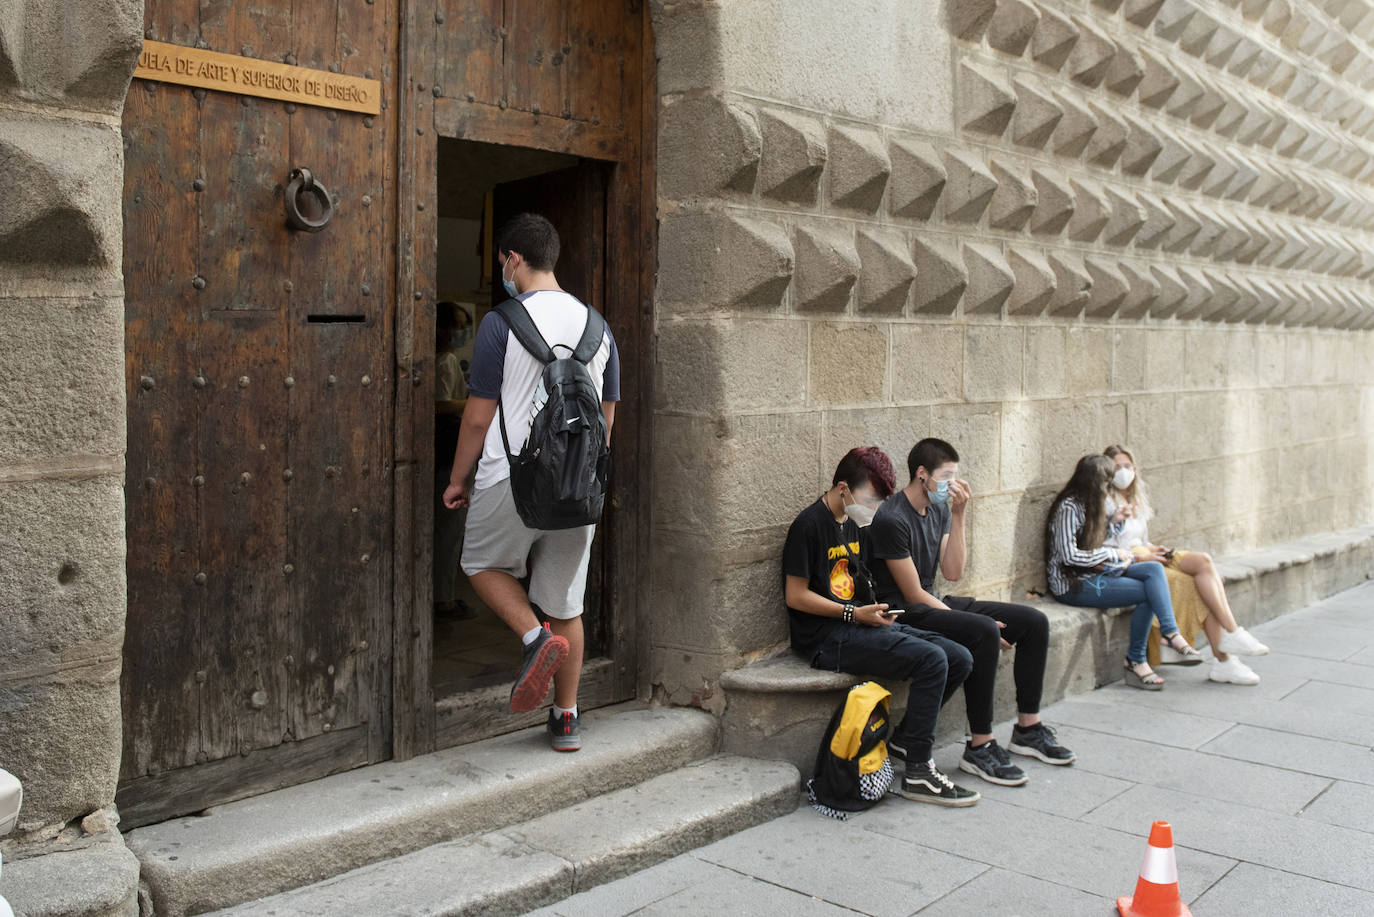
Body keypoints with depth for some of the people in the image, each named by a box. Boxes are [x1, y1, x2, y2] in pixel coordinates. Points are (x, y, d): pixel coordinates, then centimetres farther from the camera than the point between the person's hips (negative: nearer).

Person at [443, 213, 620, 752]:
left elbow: (478, 417, -6)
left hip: (513, 481, -4)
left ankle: (536, 637, -3)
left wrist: (457, 480, 6)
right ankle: (566, 719, 18)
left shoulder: (502, 323, -7)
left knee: (483, 564, 21)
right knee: (566, 605, 13)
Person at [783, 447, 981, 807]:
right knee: (931, 659, -25)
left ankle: (904, 737, 11)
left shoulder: (851, 524, 17)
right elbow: (795, 596, -13)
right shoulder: (809, 525, -11)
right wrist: (855, 613, -13)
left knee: (959, 659, -3)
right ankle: (918, 773, -16)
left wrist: (875, 611, 7)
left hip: (860, 626, 9)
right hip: (827, 637, -9)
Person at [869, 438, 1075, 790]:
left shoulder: (939, 509, 9)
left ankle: (1027, 728, 9)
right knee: (984, 632, -34)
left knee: (1034, 622, 0)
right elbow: (913, 594, -18)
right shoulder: (892, 519, -18)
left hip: (935, 604, 9)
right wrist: (977, 625, -16)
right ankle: (979, 747, -25)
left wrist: (958, 516, -7)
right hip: (906, 614, -9)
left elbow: (953, 573, 1)